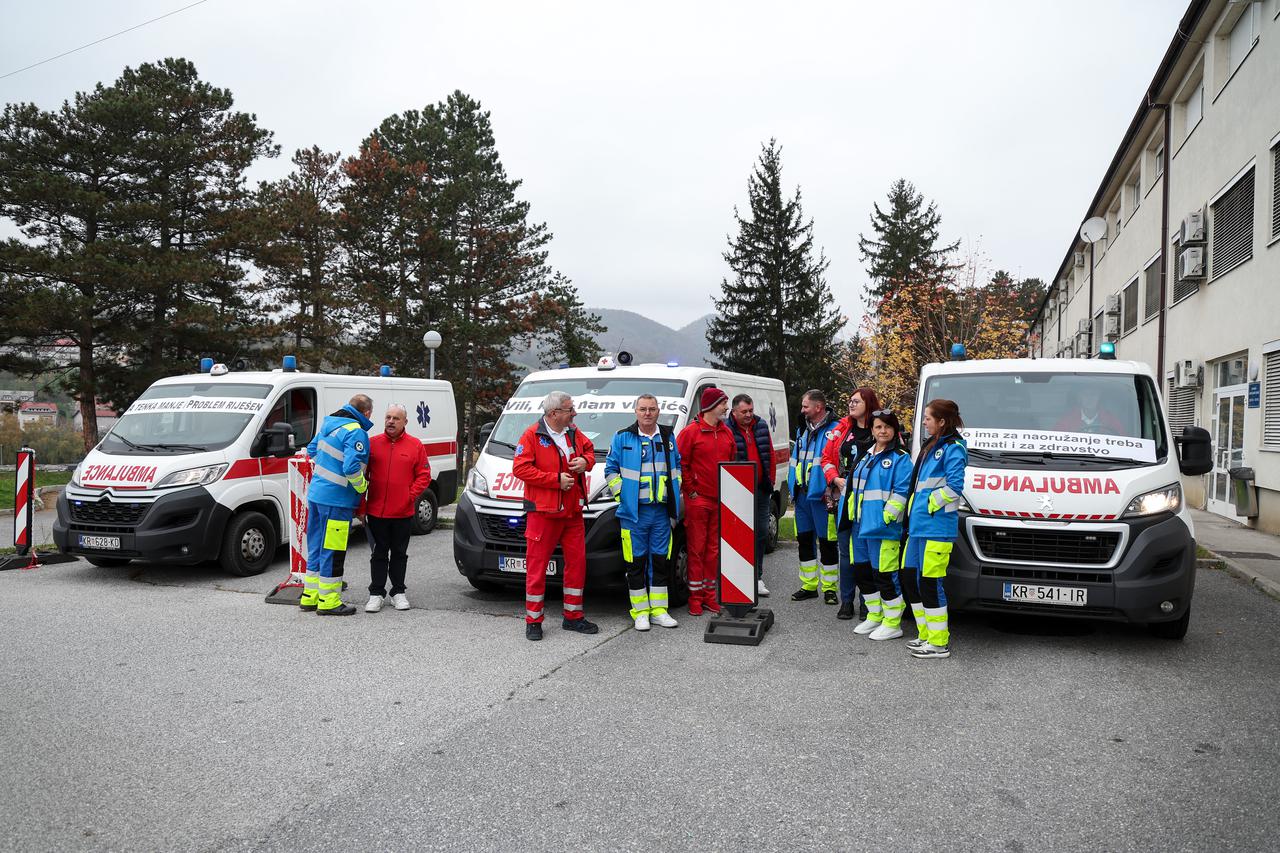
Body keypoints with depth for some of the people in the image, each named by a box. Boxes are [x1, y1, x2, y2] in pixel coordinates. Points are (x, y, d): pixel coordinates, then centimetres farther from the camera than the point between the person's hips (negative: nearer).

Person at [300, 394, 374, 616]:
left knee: (316, 546, 17)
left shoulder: (329, 423, 10)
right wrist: (362, 487, -8)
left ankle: (310, 596, 27)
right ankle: (328, 602, 7)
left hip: (316, 494, 9)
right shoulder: (356, 433, -17)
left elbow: (312, 450, 22)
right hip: (336, 500, -9)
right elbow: (351, 468, -25)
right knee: (332, 551, 0)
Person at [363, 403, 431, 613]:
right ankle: (376, 593, 17)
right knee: (379, 553, 8)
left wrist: (412, 495, -8)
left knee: (400, 553, 12)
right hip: (376, 511, 0)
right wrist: (361, 504, 3)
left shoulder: (415, 445, 1)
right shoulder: (372, 443, 3)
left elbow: (424, 475, 3)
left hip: (404, 512, 0)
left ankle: (398, 592, 23)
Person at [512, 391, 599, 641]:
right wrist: (557, 479, -18)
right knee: (537, 565, -1)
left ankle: (573, 616, 22)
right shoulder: (532, 435, -9)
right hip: (543, 511, -6)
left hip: (573, 511, 6)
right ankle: (533, 621, 10)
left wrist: (585, 461, 1)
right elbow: (520, 468, -15)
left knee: (577, 562, 9)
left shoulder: (573, 433, 11)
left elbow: (589, 449, 26)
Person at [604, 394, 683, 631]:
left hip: (662, 510, 3)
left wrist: (675, 493, 11)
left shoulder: (668, 436, 10)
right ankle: (640, 613, 9)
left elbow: (677, 466, 20)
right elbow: (611, 469, 3)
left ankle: (659, 610, 17)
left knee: (661, 560, 8)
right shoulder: (622, 437, 0)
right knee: (636, 562, 1)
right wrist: (621, 494, -5)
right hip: (634, 511, -3)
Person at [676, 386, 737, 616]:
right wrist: (690, 489, -9)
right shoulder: (691, 431, -7)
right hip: (697, 500, -6)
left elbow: (732, 462, 18)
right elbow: (680, 463, -7)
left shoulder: (726, 433, 12)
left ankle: (710, 594, 18)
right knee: (696, 548, 0)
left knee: (714, 549, 10)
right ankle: (695, 597, 7)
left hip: (720, 500, 6)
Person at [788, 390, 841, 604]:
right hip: (802, 495, 8)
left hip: (821, 496, -8)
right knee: (804, 540, 13)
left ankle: (830, 588, 11)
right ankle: (809, 585, 23)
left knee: (827, 542, 0)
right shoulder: (802, 430, 15)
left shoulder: (834, 430, -10)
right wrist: (793, 488, 15)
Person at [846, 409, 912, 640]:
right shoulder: (865, 456, 18)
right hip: (860, 525, 8)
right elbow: (854, 487, 25)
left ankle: (892, 623, 5)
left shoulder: (900, 458, -5)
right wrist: (852, 514, 16)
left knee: (884, 575, -7)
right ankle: (875, 616, 29)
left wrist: (886, 517, -19)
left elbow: (901, 492, -12)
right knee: (862, 572, 14)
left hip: (884, 528, -8)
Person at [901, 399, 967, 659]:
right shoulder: (930, 446, 19)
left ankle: (939, 643, 3)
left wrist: (932, 502, -11)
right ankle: (926, 635, 24)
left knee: (929, 582, -6)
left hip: (936, 528, -10)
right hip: (919, 525, 10)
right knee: (910, 578, 12)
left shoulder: (953, 449, -10)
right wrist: (913, 512, 19)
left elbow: (955, 486, -18)